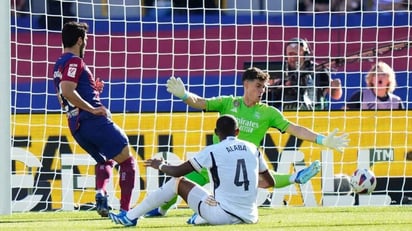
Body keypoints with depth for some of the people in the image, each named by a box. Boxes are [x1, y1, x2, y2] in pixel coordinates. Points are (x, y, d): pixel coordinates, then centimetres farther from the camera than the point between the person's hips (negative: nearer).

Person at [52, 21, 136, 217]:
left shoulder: (59, 65, 19)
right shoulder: (74, 61, -9)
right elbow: (67, 91, -23)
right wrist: (93, 109, -19)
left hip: (77, 127, 9)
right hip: (94, 121, -9)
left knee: (105, 160, 25)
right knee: (127, 161, -2)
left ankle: (100, 193, -4)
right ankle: (125, 210, -10)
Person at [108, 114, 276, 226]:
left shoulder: (213, 151, -3)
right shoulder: (252, 149, 9)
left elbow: (178, 172, 3)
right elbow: (270, 182, 20)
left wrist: (160, 166, 25)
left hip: (222, 216, -4)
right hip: (249, 219, 4)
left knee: (177, 182, 12)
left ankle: (131, 217, 17)